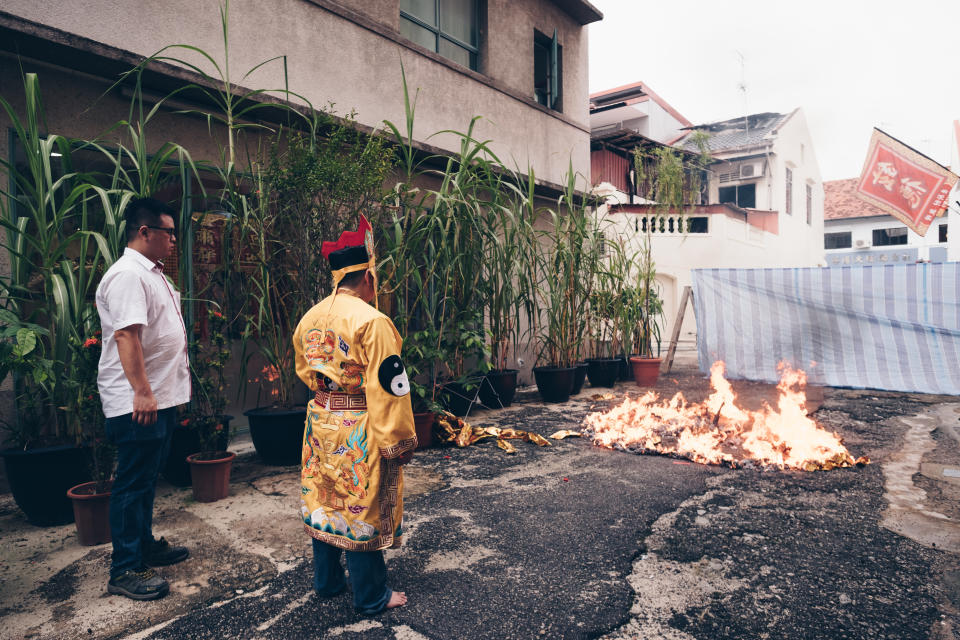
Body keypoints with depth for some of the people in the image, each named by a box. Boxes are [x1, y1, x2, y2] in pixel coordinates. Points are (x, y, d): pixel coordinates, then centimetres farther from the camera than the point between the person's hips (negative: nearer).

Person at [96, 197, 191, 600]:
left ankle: (145, 546, 33)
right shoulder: (127, 275, -17)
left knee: (146, 479, 19)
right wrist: (142, 392, -29)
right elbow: (126, 334, -26)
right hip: (137, 401, -10)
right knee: (133, 483, -1)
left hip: (161, 397, 10)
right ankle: (125, 571, 10)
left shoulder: (152, 273, 17)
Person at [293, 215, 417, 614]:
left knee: (324, 501, 19)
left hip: (320, 424, 8)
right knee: (362, 510, 5)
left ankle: (326, 581, 36)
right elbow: (389, 388, -19)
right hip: (359, 431, -7)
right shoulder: (371, 322, -20)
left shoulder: (309, 318, 5)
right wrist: (400, 442, -12)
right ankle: (371, 597, 20)